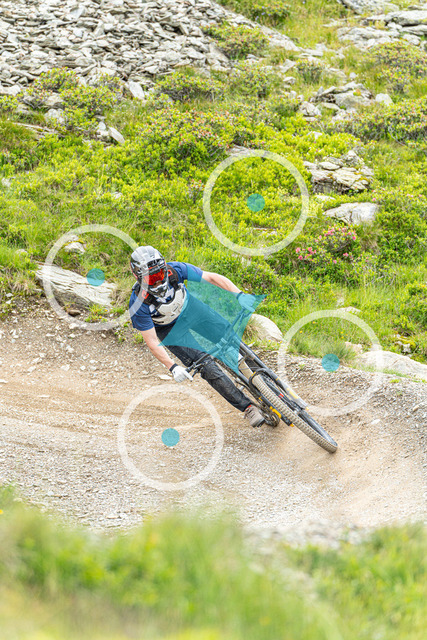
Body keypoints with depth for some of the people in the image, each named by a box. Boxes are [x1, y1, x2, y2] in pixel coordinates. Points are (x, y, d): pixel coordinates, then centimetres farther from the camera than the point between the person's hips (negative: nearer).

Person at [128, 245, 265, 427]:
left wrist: (240, 295, -36)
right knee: (207, 367, -16)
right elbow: (152, 342, -27)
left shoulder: (175, 270, -29)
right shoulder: (139, 305, -33)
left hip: (190, 308, 3)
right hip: (170, 329, -3)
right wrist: (172, 367, -36)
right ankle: (248, 408, -9)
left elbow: (212, 277, -25)